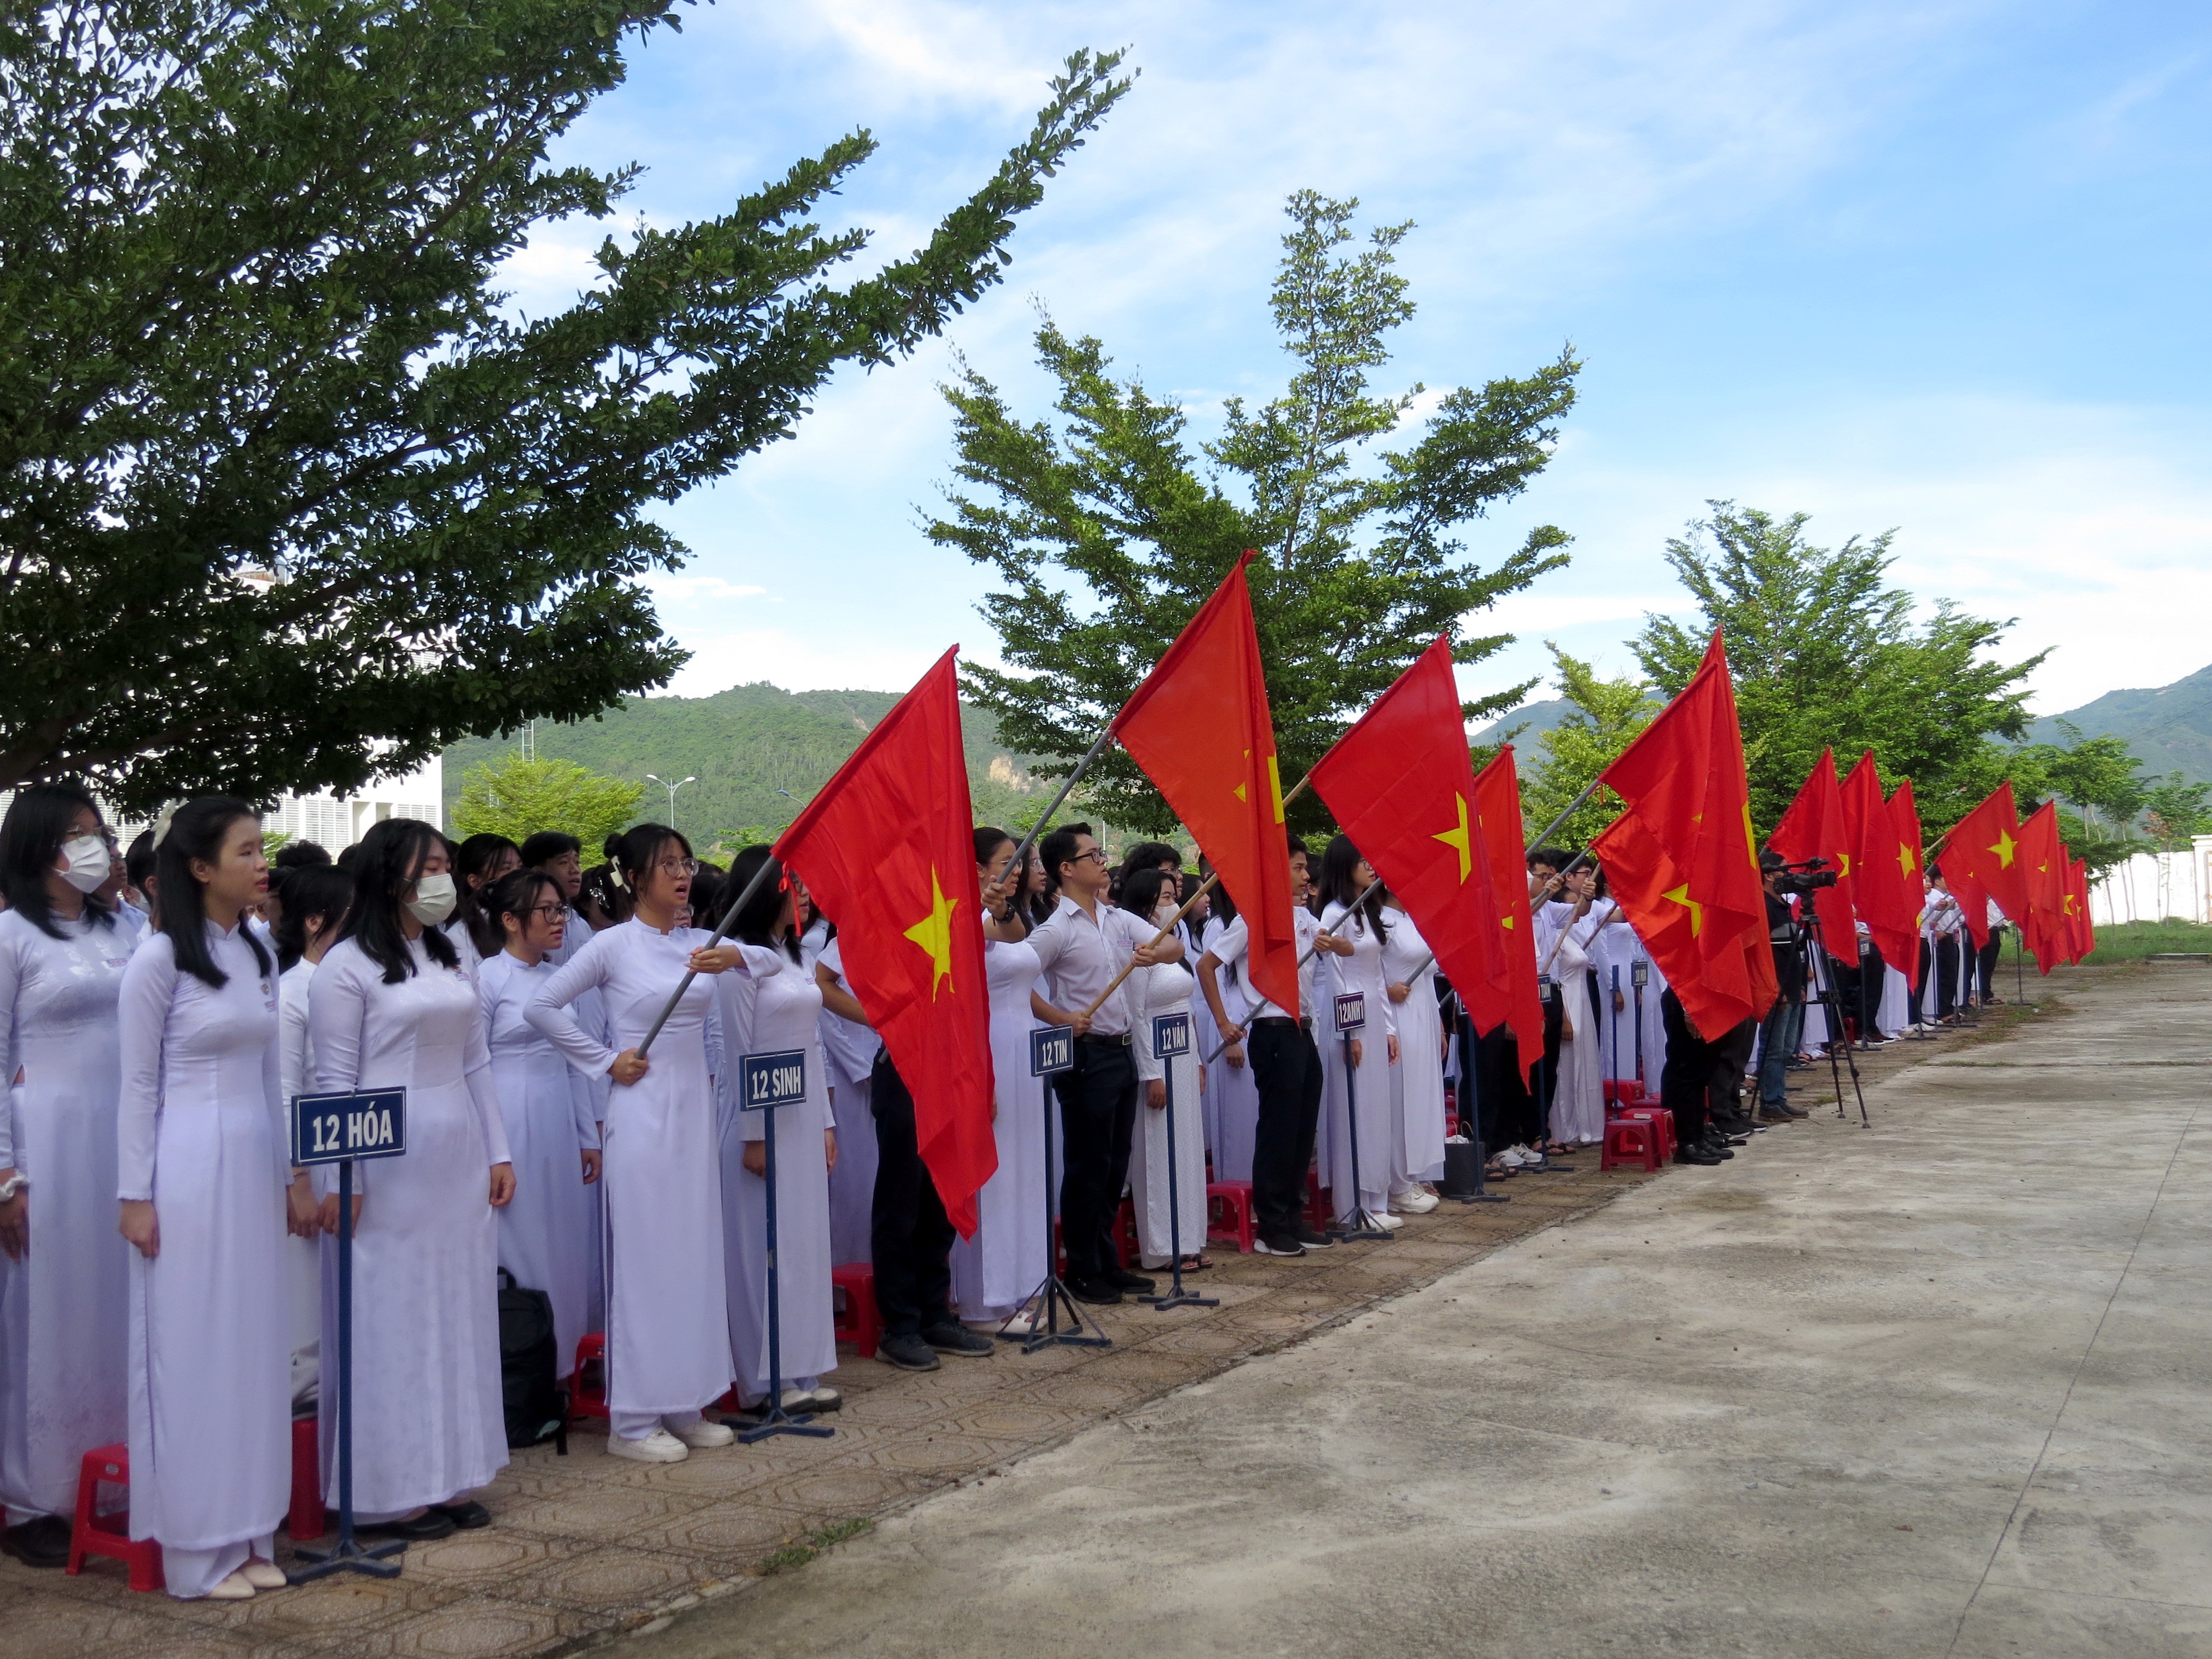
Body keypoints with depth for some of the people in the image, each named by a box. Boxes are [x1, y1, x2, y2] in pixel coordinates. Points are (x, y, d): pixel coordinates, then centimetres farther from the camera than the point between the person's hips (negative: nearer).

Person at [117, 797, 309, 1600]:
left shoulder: (258, 955, 10)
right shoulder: (160, 959, -9)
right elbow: (138, 1086, -8)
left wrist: (293, 1175, 14)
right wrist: (135, 1195, -10)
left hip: (253, 1165, 6)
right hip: (187, 1168, -6)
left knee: (255, 1346, 9)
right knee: (192, 1350, 1)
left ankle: (248, 1533, 19)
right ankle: (197, 1550, 12)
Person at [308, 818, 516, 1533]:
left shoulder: (450, 959, 13)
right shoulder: (347, 966, -7)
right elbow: (335, 1082, -10)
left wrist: (498, 1152, 11)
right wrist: (341, 1181, -13)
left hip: (458, 1163, 7)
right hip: (388, 1171, -7)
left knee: (459, 1317, 10)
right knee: (391, 1321, 0)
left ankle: (448, 1478, 20)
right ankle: (389, 1491, 10)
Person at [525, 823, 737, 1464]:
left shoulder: (700, 943, 8)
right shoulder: (614, 944, -7)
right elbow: (542, 1007, -6)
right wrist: (605, 1062, -7)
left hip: (696, 1110, 5)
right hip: (641, 1113, -5)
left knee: (695, 1254, 9)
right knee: (644, 1256, -1)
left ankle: (685, 1405, 20)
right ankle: (633, 1419, 8)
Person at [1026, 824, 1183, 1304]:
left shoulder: (1119, 919, 9)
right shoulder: (1057, 929, -12)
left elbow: (1175, 946, 4)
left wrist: (1156, 953, -18)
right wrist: (1060, 1019, -20)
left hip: (1122, 1051, 7)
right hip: (1087, 1055, -7)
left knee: (1116, 1165, 14)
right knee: (1087, 1167, 1)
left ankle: (1107, 1263, 24)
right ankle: (1082, 1273, 11)